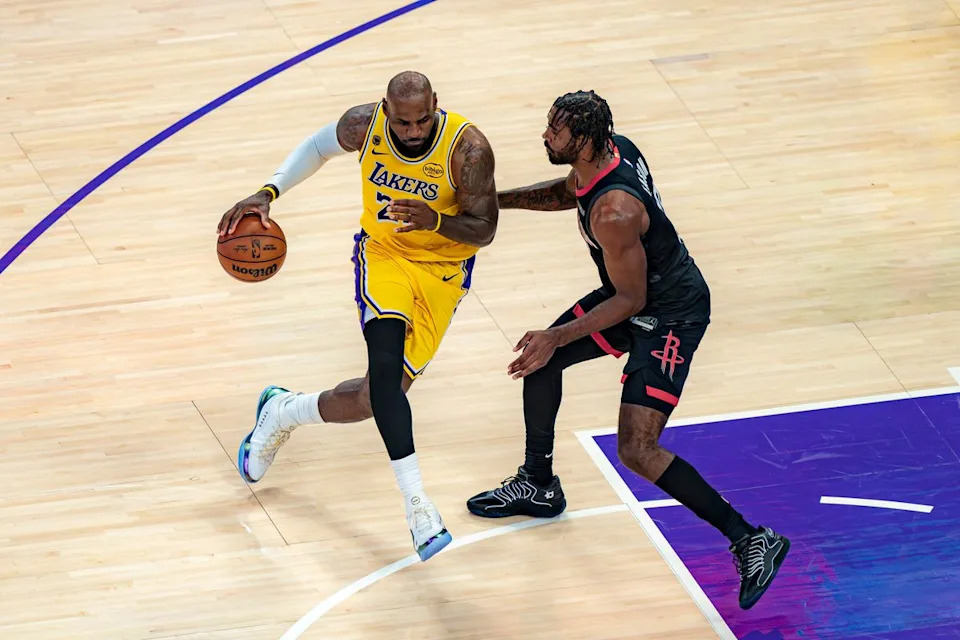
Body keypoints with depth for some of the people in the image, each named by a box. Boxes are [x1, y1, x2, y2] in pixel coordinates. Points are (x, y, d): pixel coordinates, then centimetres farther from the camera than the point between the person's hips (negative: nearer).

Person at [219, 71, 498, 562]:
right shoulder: (365, 124, -15)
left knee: (384, 392, -4)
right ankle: (417, 504, -29)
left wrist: (436, 221, -35)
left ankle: (282, 413, 28)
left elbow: (484, 229, -15)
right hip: (383, 250, 0)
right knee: (386, 360, -28)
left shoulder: (467, 148, -24)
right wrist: (268, 193, -4)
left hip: (442, 271, 0)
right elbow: (319, 145, 8)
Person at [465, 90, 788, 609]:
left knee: (636, 451, -15)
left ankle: (751, 541, -6)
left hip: (672, 316, -10)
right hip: (642, 292, 10)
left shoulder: (613, 212, -36)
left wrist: (557, 338, -26)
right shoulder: (610, 148, -9)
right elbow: (569, 193, 15)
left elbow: (629, 300, -26)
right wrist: (497, 199, 7)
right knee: (539, 360, 19)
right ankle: (538, 485, 41)